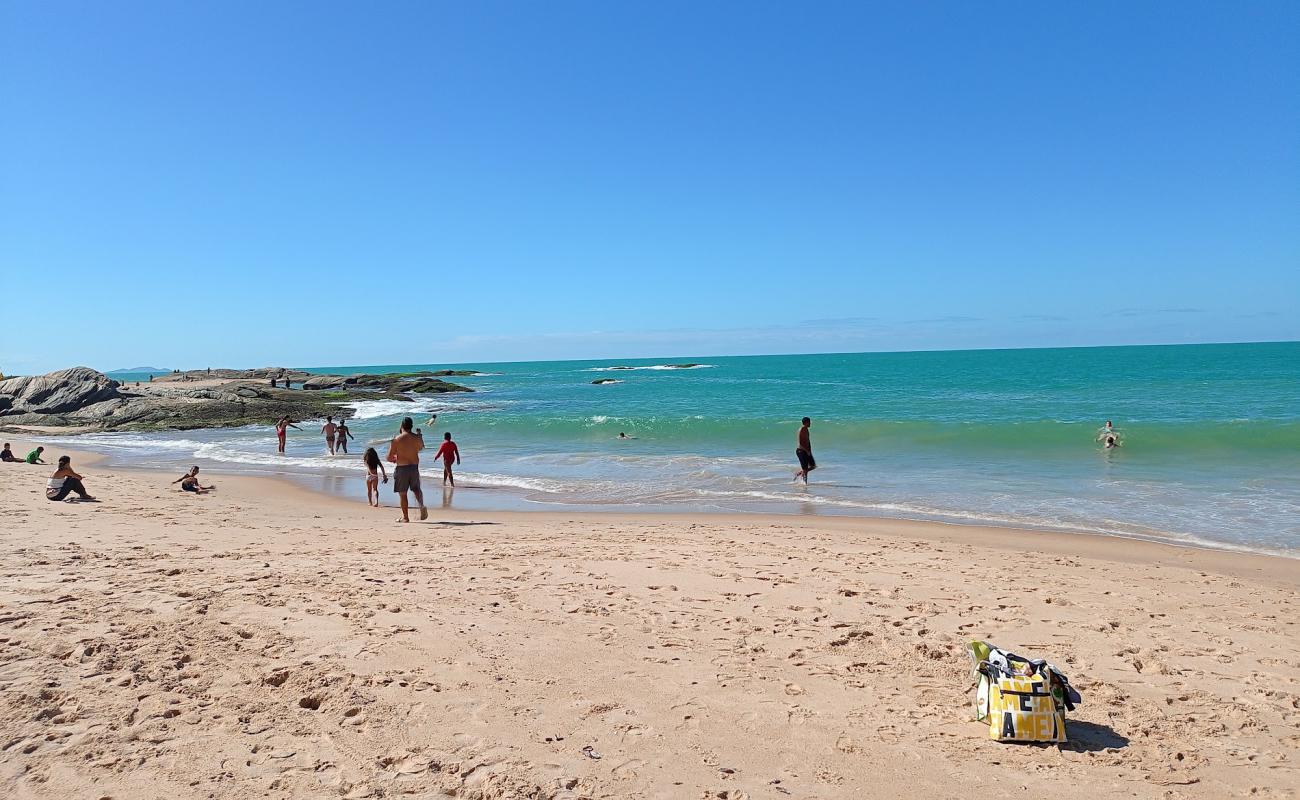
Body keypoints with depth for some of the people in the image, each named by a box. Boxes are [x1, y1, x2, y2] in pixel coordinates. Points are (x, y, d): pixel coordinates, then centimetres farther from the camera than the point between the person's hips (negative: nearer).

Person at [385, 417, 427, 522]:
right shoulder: (417, 438, -1)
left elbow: (389, 457, -7)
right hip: (414, 467, 3)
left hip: (402, 468, -3)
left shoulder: (396, 439, -11)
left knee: (402, 493, 7)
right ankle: (422, 505, -6)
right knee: (416, 488, 21)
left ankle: (405, 517, 11)